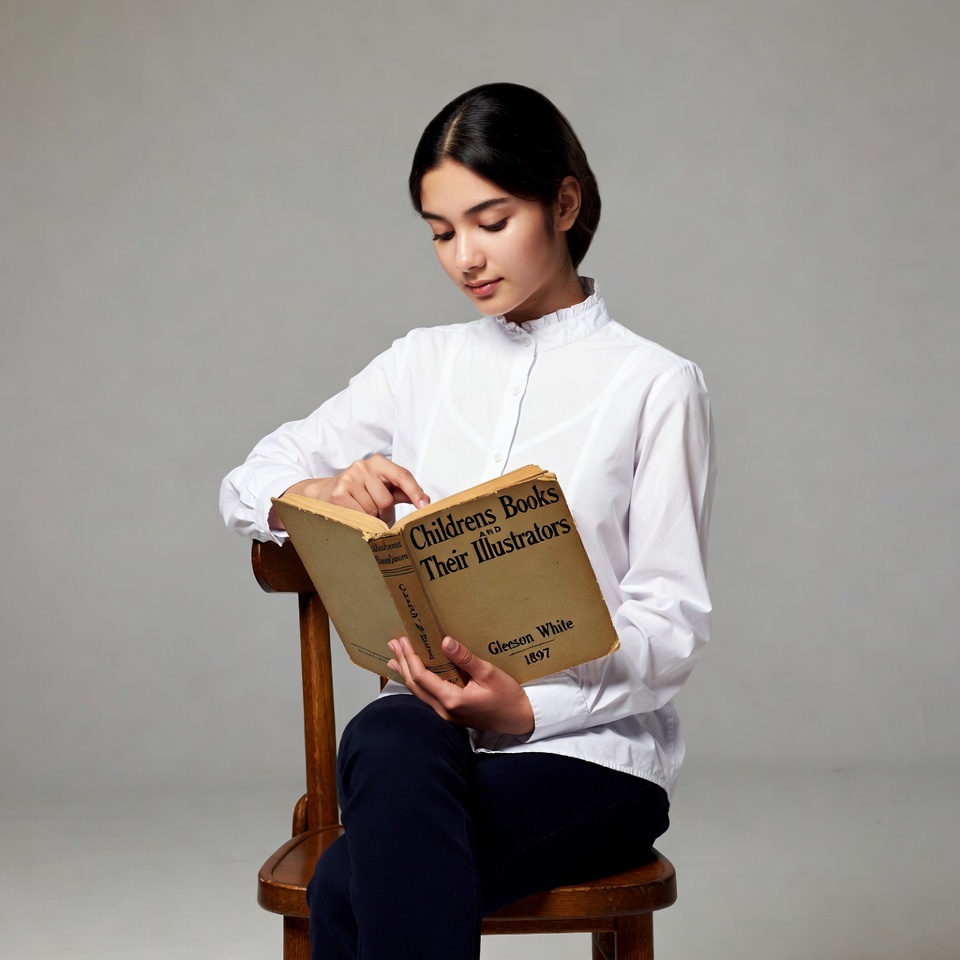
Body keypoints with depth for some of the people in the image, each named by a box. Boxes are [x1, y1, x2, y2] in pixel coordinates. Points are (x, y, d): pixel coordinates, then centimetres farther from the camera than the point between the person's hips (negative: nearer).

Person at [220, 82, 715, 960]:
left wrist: (528, 706, -21)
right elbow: (248, 486, 15)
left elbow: (674, 624, -3)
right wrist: (331, 492, -10)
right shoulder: (423, 366, 13)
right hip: (429, 719, 4)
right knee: (386, 744, -35)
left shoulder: (655, 385, -1)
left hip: (592, 744, -3)